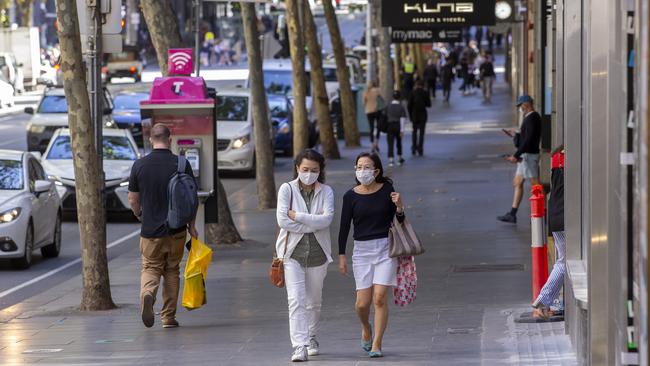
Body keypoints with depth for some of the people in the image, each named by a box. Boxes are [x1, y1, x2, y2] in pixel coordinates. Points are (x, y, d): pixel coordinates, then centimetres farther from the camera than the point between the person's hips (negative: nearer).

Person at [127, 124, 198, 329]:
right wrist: (191, 225, 8)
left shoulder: (139, 165, -3)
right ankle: (168, 317, 13)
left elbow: (133, 200, 3)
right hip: (176, 229, 0)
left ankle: (147, 293, -21)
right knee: (172, 271, 13)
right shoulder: (181, 164, -5)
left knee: (151, 268, 11)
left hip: (150, 230, 0)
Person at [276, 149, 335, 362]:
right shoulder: (287, 189, -3)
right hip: (292, 252, -2)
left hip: (317, 252, 2)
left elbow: (326, 219, -14)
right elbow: (282, 220, -14)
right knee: (296, 300, -13)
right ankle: (299, 346, -17)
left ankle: (311, 337, 36)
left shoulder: (326, 192, 2)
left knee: (314, 301, 14)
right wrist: (313, 223, -14)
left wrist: (297, 216, -17)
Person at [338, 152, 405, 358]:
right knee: (362, 302, -1)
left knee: (380, 298, -10)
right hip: (362, 250, 1)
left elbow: (400, 221, 5)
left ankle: (376, 344, 1)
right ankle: (366, 328, 33)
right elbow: (344, 227, 4)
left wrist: (399, 207, -16)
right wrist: (341, 255, 1)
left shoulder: (387, 190, -1)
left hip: (386, 248, -1)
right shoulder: (351, 196, -1)